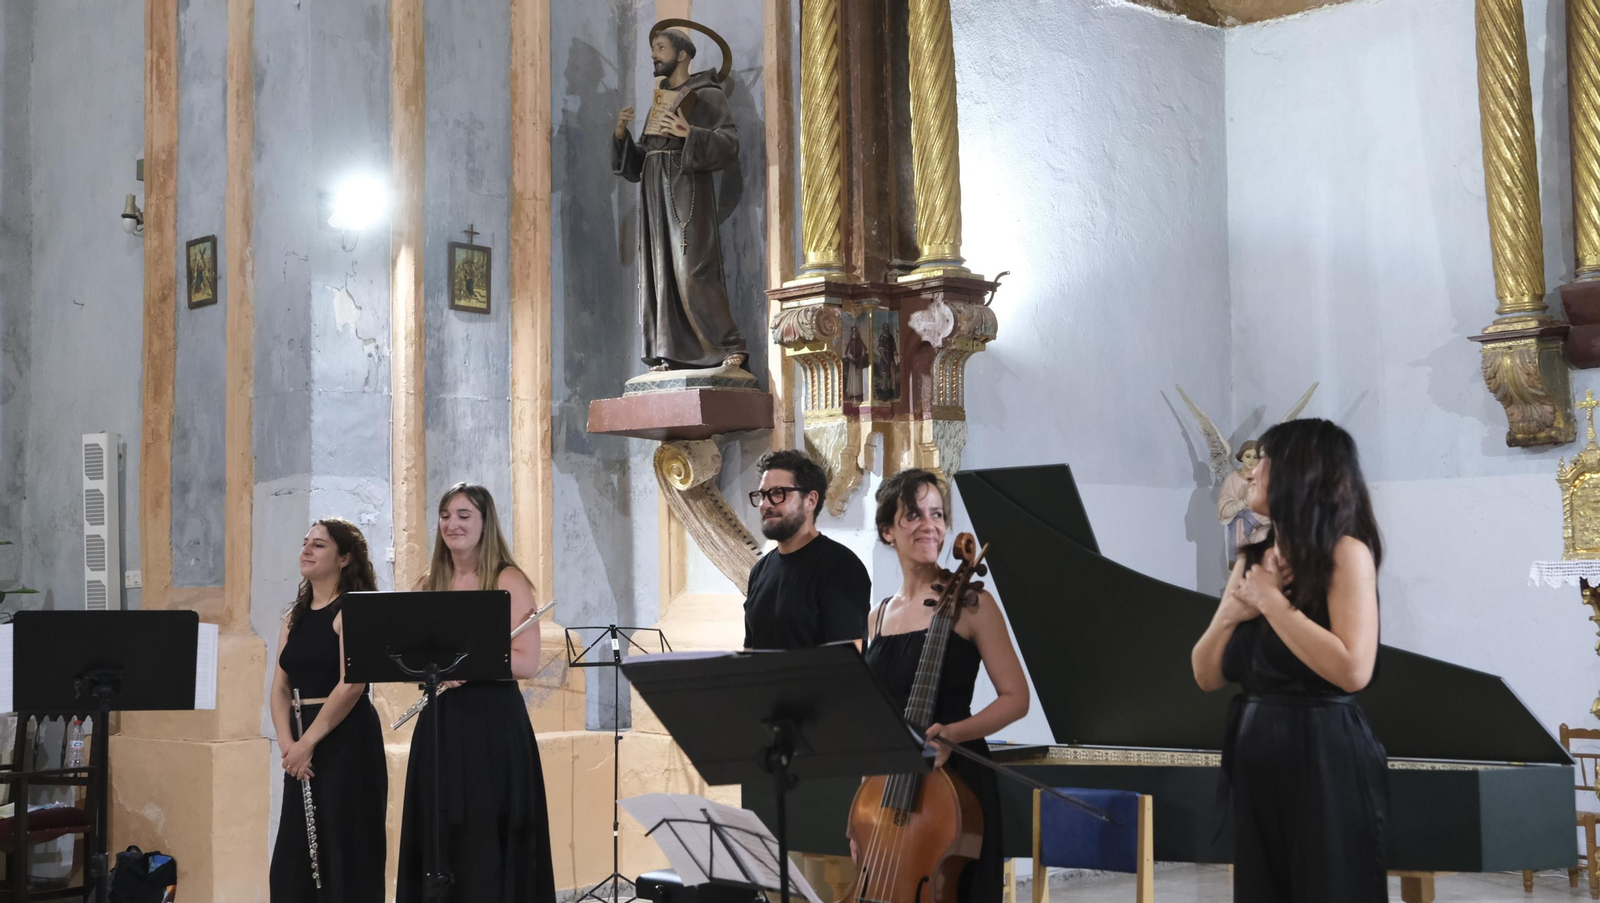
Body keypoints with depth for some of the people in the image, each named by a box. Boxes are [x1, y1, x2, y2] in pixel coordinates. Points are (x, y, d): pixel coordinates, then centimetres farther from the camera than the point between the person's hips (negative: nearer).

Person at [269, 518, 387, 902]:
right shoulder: (295, 617, 15)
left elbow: (351, 684, -18)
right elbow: (280, 688, 10)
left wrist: (307, 742, -15)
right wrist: (287, 744, -6)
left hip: (347, 741, -7)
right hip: (303, 747, 8)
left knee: (344, 857, -4)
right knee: (291, 862, 8)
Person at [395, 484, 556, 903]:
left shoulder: (507, 581, -6)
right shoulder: (429, 584, 12)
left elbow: (527, 662, -13)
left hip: (493, 724, -5)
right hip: (439, 722, 6)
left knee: (485, 845, -3)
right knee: (438, 840, 7)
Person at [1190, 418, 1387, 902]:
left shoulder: (1345, 551, -9)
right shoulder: (1251, 559, 11)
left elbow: (1352, 669, -22)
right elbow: (1207, 676, 11)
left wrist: (1271, 600, -14)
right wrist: (1230, 613, -7)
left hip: (1325, 759, -7)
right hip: (1254, 759, 7)